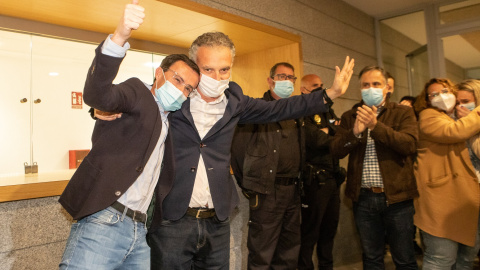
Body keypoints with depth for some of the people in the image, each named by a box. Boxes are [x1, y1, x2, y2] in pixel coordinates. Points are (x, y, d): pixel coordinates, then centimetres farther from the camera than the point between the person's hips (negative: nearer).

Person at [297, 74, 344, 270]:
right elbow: (316, 140, -22)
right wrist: (334, 136, -3)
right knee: (310, 231, 1)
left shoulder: (328, 112, 17)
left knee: (330, 228, 18)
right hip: (315, 180, -8)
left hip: (333, 178, 8)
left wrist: (327, 131, -10)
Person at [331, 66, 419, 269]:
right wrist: (355, 132, -19)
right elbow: (336, 150, -2)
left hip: (396, 195, -2)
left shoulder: (403, 113, 2)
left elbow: (410, 144, -14)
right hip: (363, 197, 2)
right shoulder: (350, 117, 9)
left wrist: (376, 125, -23)